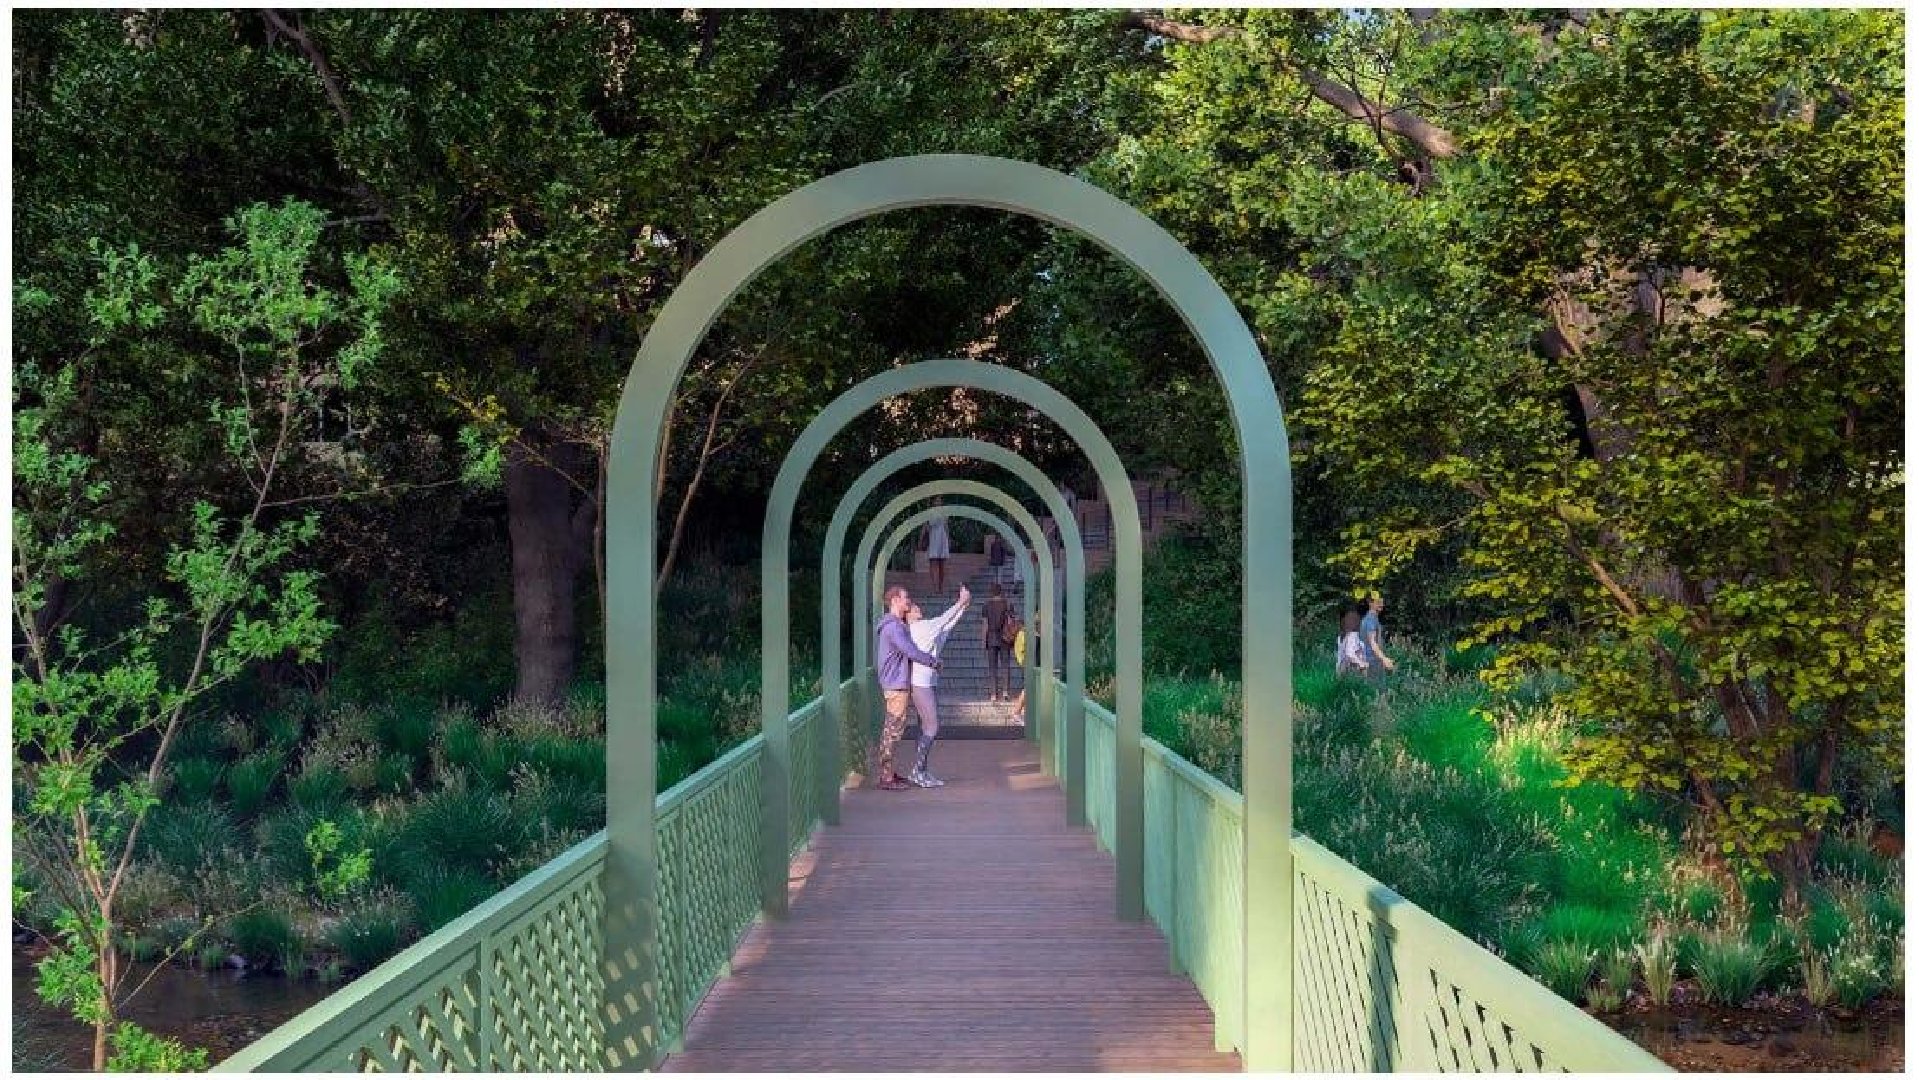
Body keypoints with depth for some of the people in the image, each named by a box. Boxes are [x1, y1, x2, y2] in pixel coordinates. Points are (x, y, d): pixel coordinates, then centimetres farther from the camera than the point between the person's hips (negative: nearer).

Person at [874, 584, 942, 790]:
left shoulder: (898, 624, 16)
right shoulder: (892, 626, -18)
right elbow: (911, 652, -21)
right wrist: (934, 661, -9)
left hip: (899, 683, 10)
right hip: (896, 686, -10)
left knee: (891, 729, 16)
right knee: (894, 729, -8)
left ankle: (885, 770, 24)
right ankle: (886, 778, -5)